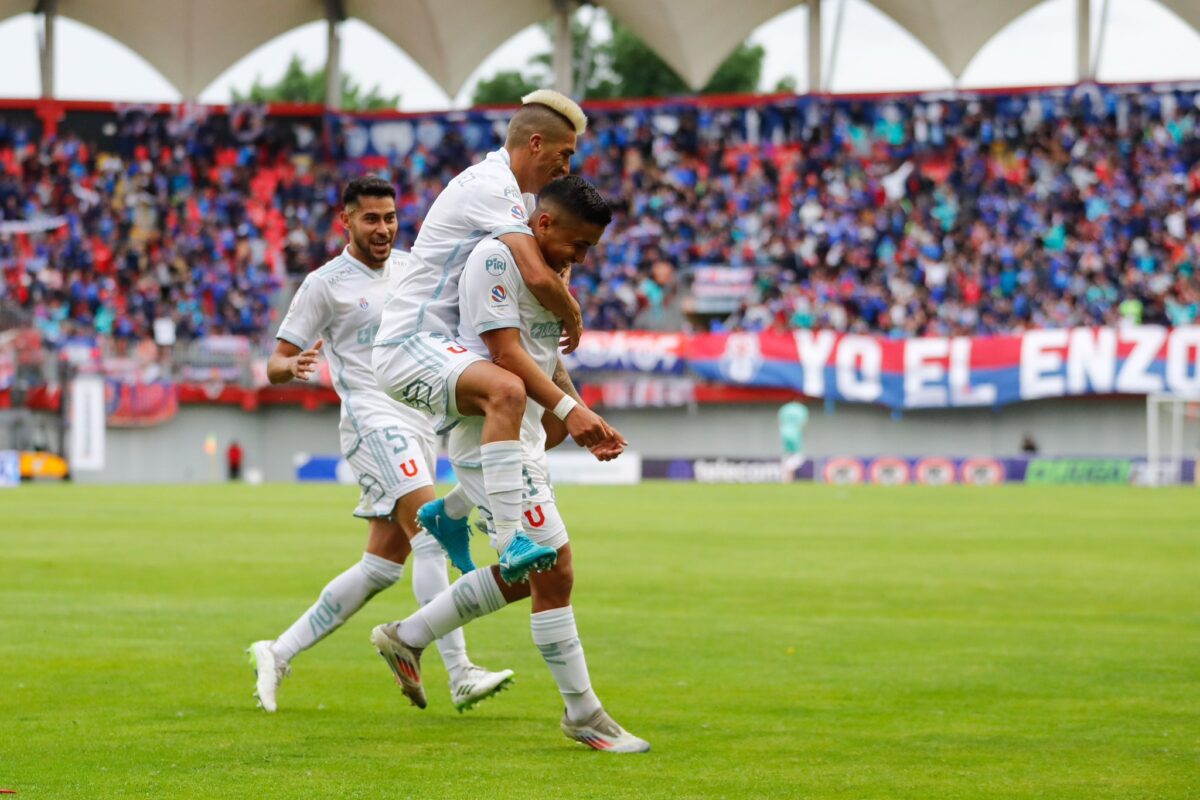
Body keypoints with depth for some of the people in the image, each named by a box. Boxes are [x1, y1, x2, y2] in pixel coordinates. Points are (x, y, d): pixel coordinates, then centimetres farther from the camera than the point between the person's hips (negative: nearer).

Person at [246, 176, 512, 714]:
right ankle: (459, 674, -31)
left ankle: (279, 654, 15)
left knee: (382, 567, 5)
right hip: (373, 419, -7)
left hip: (418, 424, 7)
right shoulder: (325, 284, -2)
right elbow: (276, 364, -2)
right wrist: (293, 365, -26)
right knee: (431, 534, -24)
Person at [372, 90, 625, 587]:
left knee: (559, 411, 20)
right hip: (408, 346, -11)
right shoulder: (493, 185, -16)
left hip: (439, 346, 11)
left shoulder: (507, 191, 17)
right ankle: (511, 543, -44)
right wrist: (574, 317, -8)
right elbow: (537, 277, -28)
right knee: (506, 392, -37)